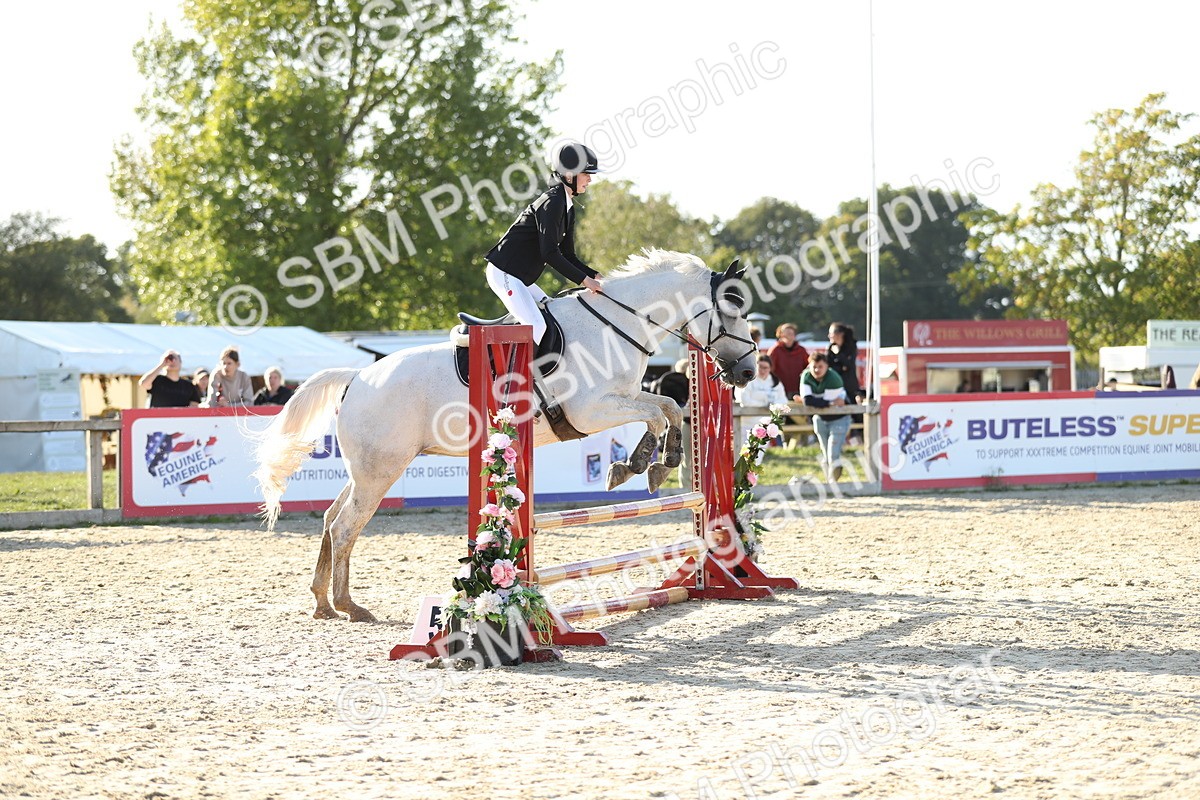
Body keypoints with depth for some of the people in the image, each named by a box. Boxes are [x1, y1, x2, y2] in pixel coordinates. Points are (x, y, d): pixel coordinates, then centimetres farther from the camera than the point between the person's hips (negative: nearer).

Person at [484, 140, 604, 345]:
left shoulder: (568, 207, 12)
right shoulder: (552, 202, -18)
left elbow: (568, 255, 15)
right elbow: (549, 253, -24)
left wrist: (595, 276, 2)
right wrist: (583, 279, -22)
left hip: (521, 278, 10)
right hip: (503, 272, -10)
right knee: (535, 326, -20)